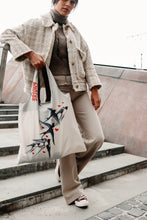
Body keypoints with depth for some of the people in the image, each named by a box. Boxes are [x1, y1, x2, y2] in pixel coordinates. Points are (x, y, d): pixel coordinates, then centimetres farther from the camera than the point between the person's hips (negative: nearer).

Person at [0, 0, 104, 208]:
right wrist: (30, 54, -14)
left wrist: (94, 90, 6)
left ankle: (65, 168, 22)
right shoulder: (37, 25, 6)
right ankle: (73, 191, 15)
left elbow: (87, 62, 15)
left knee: (96, 138, -3)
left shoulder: (74, 31, 18)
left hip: (78, 90, 5)